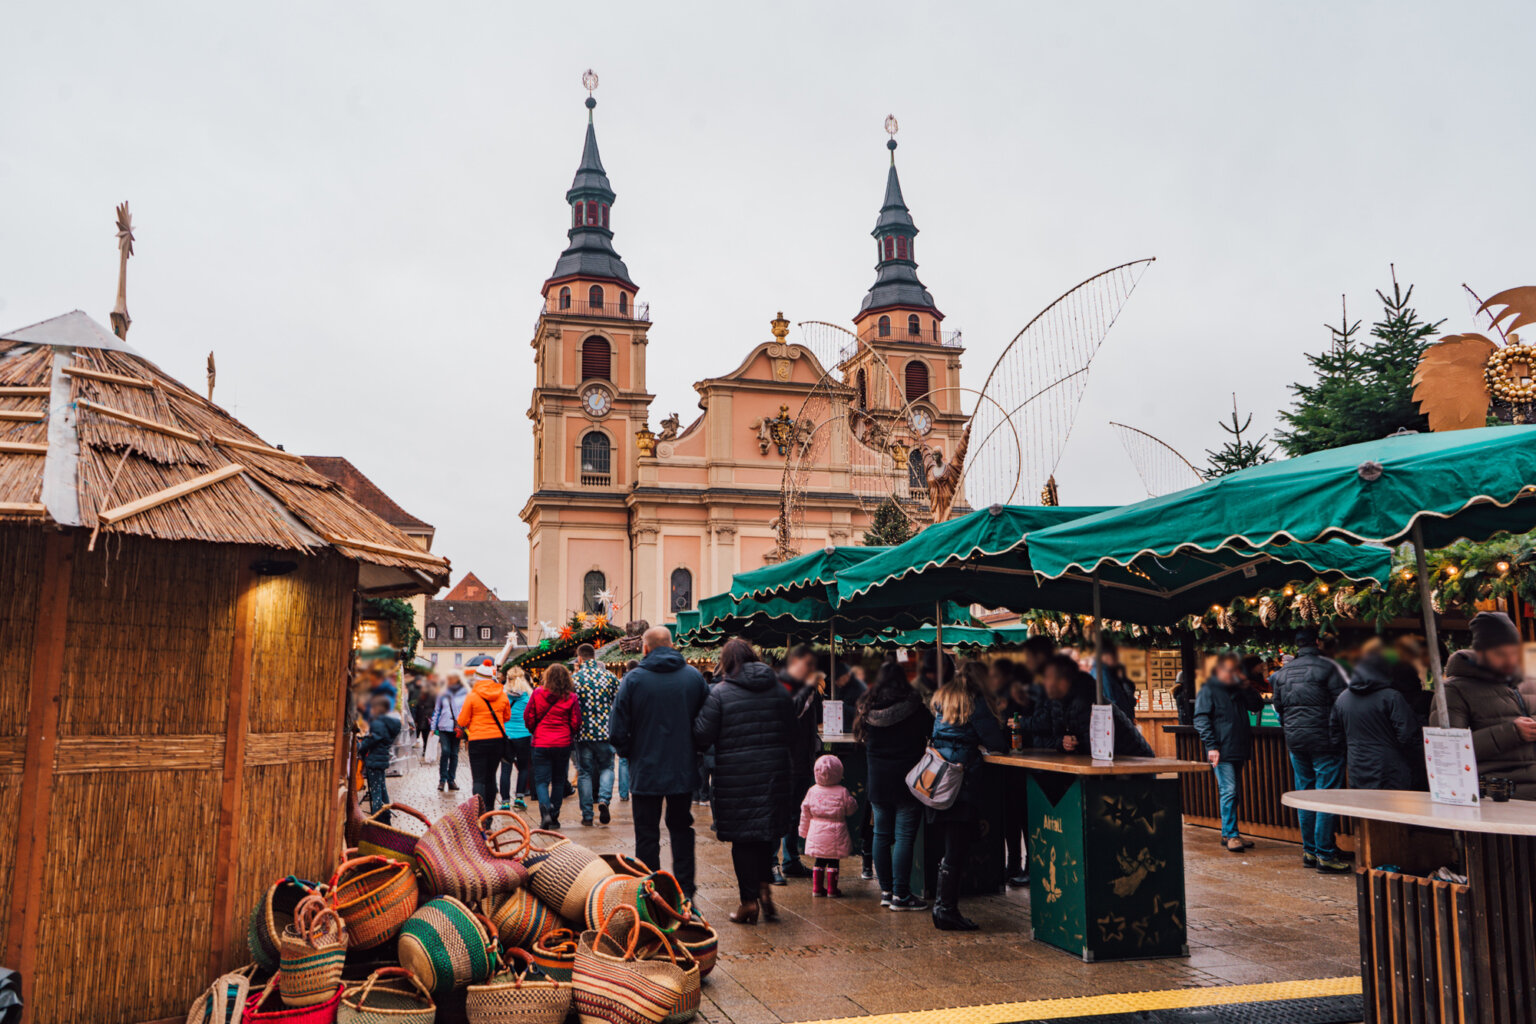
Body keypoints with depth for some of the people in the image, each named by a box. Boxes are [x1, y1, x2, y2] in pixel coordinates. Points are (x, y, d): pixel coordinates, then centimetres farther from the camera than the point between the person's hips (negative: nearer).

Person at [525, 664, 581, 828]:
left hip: (541, 743, -1)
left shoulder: (537, 694, -4)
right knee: (559, 781, 12)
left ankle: (545, 808, -20)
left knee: (541, 780, 5)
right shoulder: (571, 698, -5)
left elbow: (528, 717, 0)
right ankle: (554, 817, 14)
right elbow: (576, 722, -4)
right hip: (563, 744, 1)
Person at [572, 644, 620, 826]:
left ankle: (587, 815, 8)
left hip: (583, 733, -1)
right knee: (606, 768, 15)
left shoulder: (575, 678, -4)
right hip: (606, 732, 1)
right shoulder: (609, 677, 1)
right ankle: (603, 799, -10)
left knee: (584, 772, 8)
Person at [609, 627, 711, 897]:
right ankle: (685, 892, 16)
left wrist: (631, 754, 7)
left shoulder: (633, 680, -9)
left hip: (646, 772, -2)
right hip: (684, 771, 3)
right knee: (681, 828, 17)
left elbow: (617, 733, -10)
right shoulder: (694, 676, -1)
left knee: (647, 833, 9)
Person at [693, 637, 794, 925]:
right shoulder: (778, 690, 6)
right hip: (774, 772, 4)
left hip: (736, 775, -4)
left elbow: (702, 735, -9)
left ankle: (749, 900, 10)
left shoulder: (719, 692, -9)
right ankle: (765, 886, 8)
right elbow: (790, 729, 12)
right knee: (767, 832, 18)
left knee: (742, 838, 5)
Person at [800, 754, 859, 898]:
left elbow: (805, 813, 6)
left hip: (816, 834, 3)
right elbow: (851, 809, -1)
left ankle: (817, 887, 17)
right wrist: (852, 799, 19)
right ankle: (832, 889, 10)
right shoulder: (842, 792, -12)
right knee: (833, 862, 6)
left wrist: (804, 831, 17)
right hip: (835, 833, -3)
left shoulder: (812, 791, -2)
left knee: (819, 861, 14)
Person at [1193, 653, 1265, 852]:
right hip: (1222, 753, -7)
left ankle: (1228, 834, 18)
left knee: (1231, 793, 11)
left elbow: (1258, 705, 17)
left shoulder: (1238, 690, 17)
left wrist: (1245, 688, 2)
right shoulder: (1208, 691, -3)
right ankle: (1231, 835, -8)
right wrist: (1211, 746, -16)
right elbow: (1201, 720, -8)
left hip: (1239, 751, 7)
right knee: (1228, 791, -11)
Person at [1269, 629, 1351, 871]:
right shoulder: (1327, 667, -8)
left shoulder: (1282, 672, 10)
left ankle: (1309, 851, 17)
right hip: (1324, 740, -6)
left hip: (1295, 741, 6)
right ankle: (1325, 854, -1)